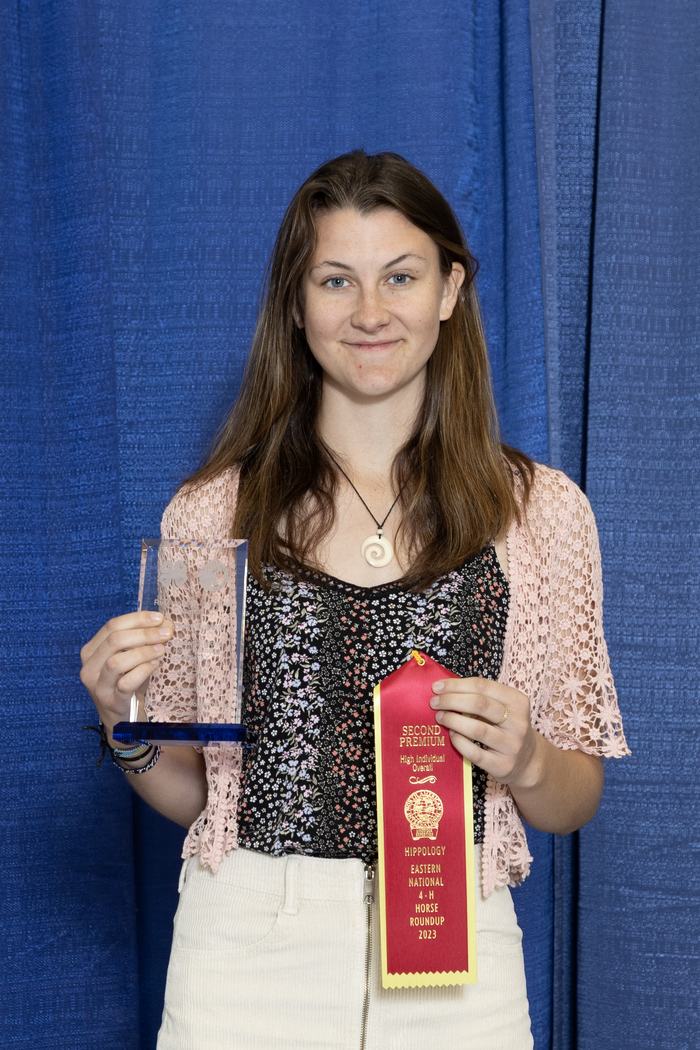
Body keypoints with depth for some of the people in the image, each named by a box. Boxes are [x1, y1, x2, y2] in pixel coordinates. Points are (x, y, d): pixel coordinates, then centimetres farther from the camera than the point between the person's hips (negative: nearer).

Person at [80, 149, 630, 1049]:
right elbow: (190, 794, 8)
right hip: (248, 952, 0)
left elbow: (574, 803, 5)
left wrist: (525, 763, -15)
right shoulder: (212, 511, 0)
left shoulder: (542, 510, 0)